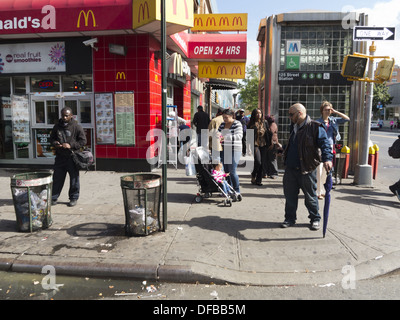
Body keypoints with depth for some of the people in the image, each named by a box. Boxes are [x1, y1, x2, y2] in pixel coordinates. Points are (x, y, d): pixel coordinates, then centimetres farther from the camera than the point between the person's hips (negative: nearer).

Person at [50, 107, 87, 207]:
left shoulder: (76, 127, -3)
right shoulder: (57, 126, 10)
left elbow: (83, 141, -4)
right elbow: (51, 138, 21)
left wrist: (71, 145, -14)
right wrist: (55, 143, -2)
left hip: (72, 157, -3)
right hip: (60, 157, 4)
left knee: (74, 178, 5)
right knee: (57, 178, 9)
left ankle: (74, 198, 18)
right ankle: (53, 197, 20)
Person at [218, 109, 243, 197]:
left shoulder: (237, 124, -6)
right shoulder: (222, 124, 14)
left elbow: (239, 136, -18)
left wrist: (225, 137, -26)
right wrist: (218, 136, -8)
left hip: (234, 150, -6)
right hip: (224, 150, 6)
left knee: (232, 171, -9)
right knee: (226, 171, 9)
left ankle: (237, 191, 3)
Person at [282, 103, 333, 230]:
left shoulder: (315, 127, -10)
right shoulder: (293, 127, 13)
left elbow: (324, 143, -19)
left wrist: (327, 158, -34)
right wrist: (283, 152, 35)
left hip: (307, 170, -6)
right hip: (290, 168, 6)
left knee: (310, 196, 8)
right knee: (290, 195, 10)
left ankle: (315, 219, 26)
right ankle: (290, 218, 25)